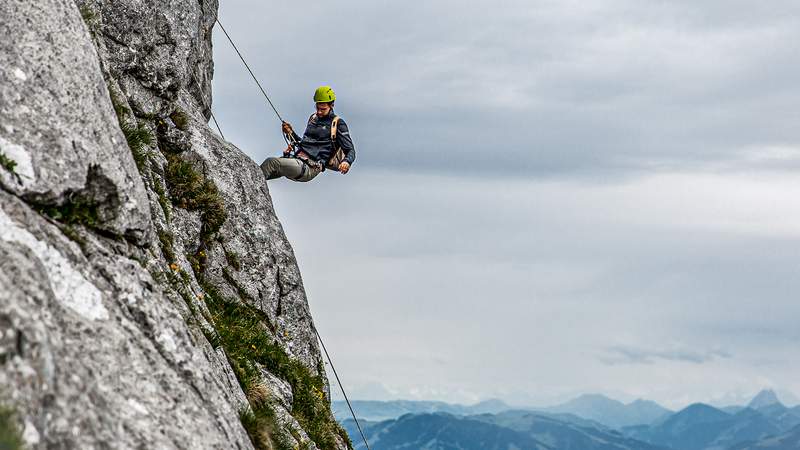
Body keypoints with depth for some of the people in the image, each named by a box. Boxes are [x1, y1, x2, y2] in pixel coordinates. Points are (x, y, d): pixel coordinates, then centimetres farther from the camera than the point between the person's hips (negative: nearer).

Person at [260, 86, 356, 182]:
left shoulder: (338, 124, 2)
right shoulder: (313, 118, 23)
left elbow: (350, 151, -1)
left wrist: (346, 162, -23)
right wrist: (291, 133, 18)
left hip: (310, 168, -7)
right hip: (296, 158, 7)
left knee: (272, 162, -26)